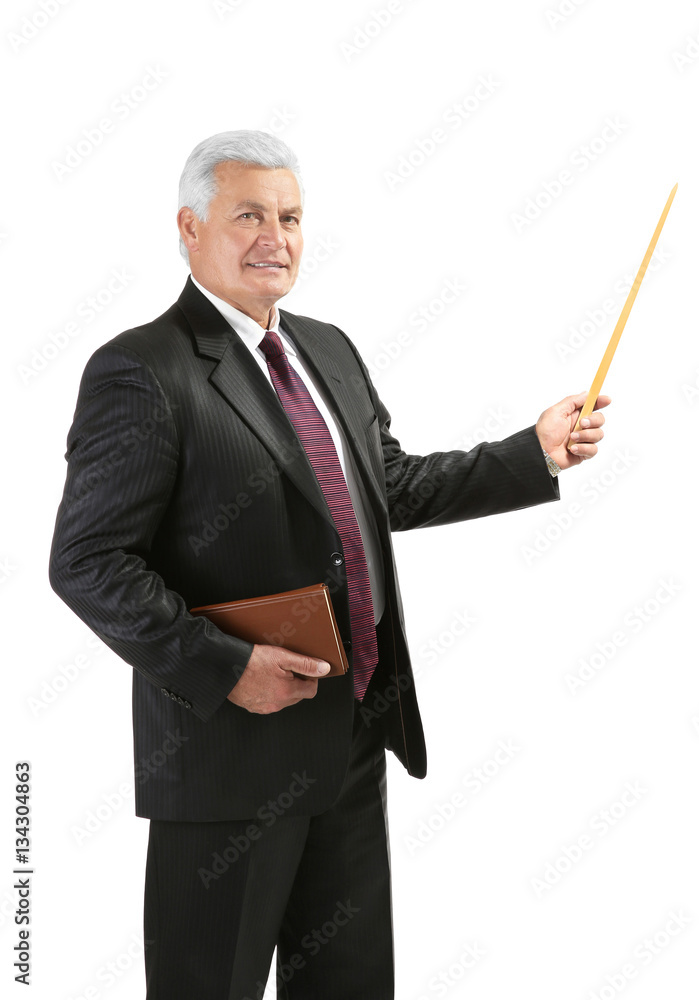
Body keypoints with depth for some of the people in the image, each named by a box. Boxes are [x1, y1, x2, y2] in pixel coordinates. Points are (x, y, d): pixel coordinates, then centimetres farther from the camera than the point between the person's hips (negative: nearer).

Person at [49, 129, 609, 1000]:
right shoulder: (141, 373, -13)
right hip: (233, 736, -7)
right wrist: (222, 667, -24)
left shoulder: (329, 350, 12)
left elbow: (391, 487, 19)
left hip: (356, 732, 8)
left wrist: (536, 455, 12)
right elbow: (87, 563, -16)